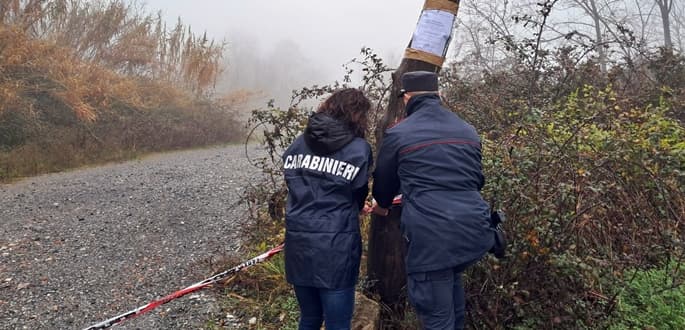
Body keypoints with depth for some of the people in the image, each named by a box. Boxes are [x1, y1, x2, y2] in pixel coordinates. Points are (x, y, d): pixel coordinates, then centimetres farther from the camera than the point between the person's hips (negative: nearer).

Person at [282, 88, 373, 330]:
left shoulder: (298, 144, 9)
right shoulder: (359, 149, -5)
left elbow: (293, 186, 11)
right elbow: (359, 195, 5)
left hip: (297, 244, 5)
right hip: (335, 248, -5)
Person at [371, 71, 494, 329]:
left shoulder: (398, 134, 1)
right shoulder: (468, 131, 16)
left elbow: (383, 181, 15)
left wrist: (382, 205, 36)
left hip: (432, 237, -6)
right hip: (474, 231, 6)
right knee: (451, 279, 33)